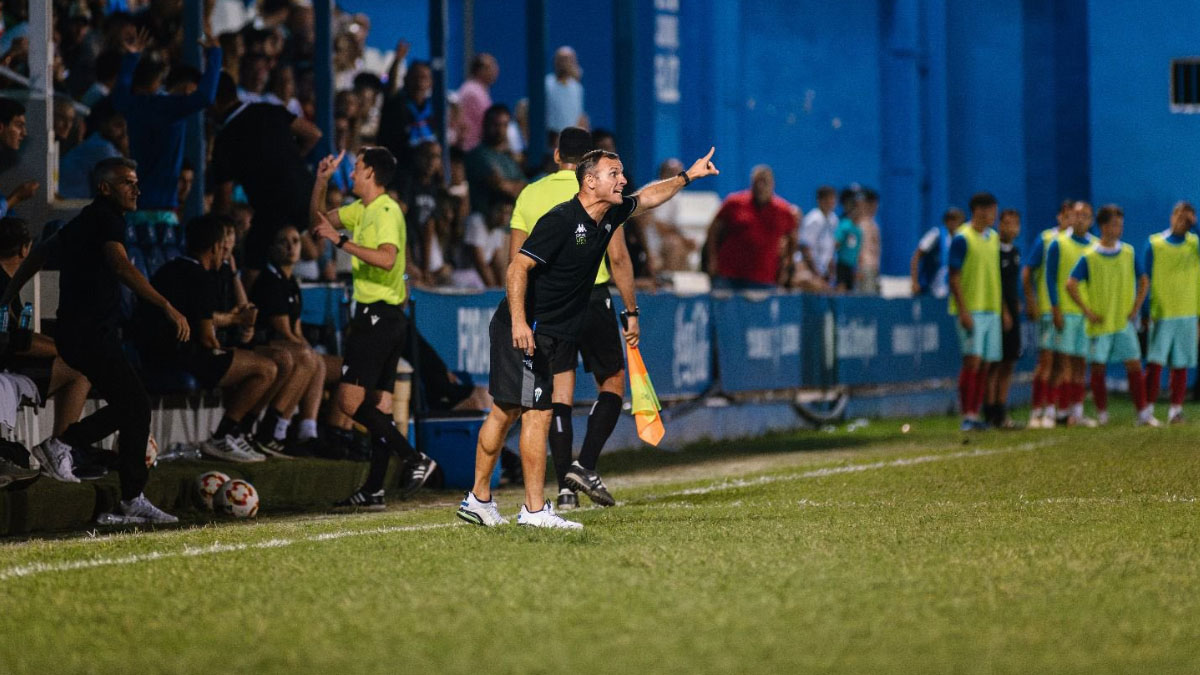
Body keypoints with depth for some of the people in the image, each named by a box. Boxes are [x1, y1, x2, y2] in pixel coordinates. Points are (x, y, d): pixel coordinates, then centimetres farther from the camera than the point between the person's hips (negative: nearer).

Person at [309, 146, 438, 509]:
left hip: (378, 315, -10)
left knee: (351, 402, -15)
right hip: (382, 317, 10)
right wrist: (321, 181, 14)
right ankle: (373, 490, 10)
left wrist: (341, 240, -27)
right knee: (379, 404, 9)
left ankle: (414, 458, -15)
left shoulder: (387, 211, -13)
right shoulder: (362, 210, 17)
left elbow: (387, 259, -29)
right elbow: (319, 219, 27)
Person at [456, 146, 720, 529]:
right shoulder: (561, 220, -18)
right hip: (525, 332, -9)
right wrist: (519, 321, -31)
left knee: (505, 412, 13)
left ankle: (478, 501, 19)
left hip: (552, 336, 9)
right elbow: (518, 267, -22)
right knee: (538, 413, -9)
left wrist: (686, 177, 30)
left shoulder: (609, 217, 7)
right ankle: (535, 510, -7)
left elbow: (646, 198, 29)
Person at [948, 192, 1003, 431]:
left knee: (985, 364, 5)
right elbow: (954, 277, -11)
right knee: (972, 361, -12)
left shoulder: (993, 238, 14)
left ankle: (975, 414, 10)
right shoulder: (962, 239, -8)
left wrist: (1003, 308, 18)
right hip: (971, 310, -7)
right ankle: (967, 416, -10)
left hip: (992, 310, 7)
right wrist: (963, 311, -17)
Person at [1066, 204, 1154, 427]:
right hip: (1100, 324, -2)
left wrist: (1136, 308, 3)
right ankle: (1101, 414, 12)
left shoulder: (1128, 253, 4)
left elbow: (1144, 281, 13)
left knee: (1134, 366, -3)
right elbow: (1071, 285, -7)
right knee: (1098, 368, 2)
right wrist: (1087, 311, -10)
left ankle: (1144, 414, -2)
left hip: (1124, 321, 2)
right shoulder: (1089, 257, -5)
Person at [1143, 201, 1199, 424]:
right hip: (1160, 313, -2)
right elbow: (1146, 280, 3)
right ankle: (1148, 409, -4)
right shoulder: (1154, 244, 2)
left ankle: (1175, 409, 9)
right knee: (1155, 363, -8)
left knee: (1180, 364, 3)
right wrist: (1145, 313, -3)